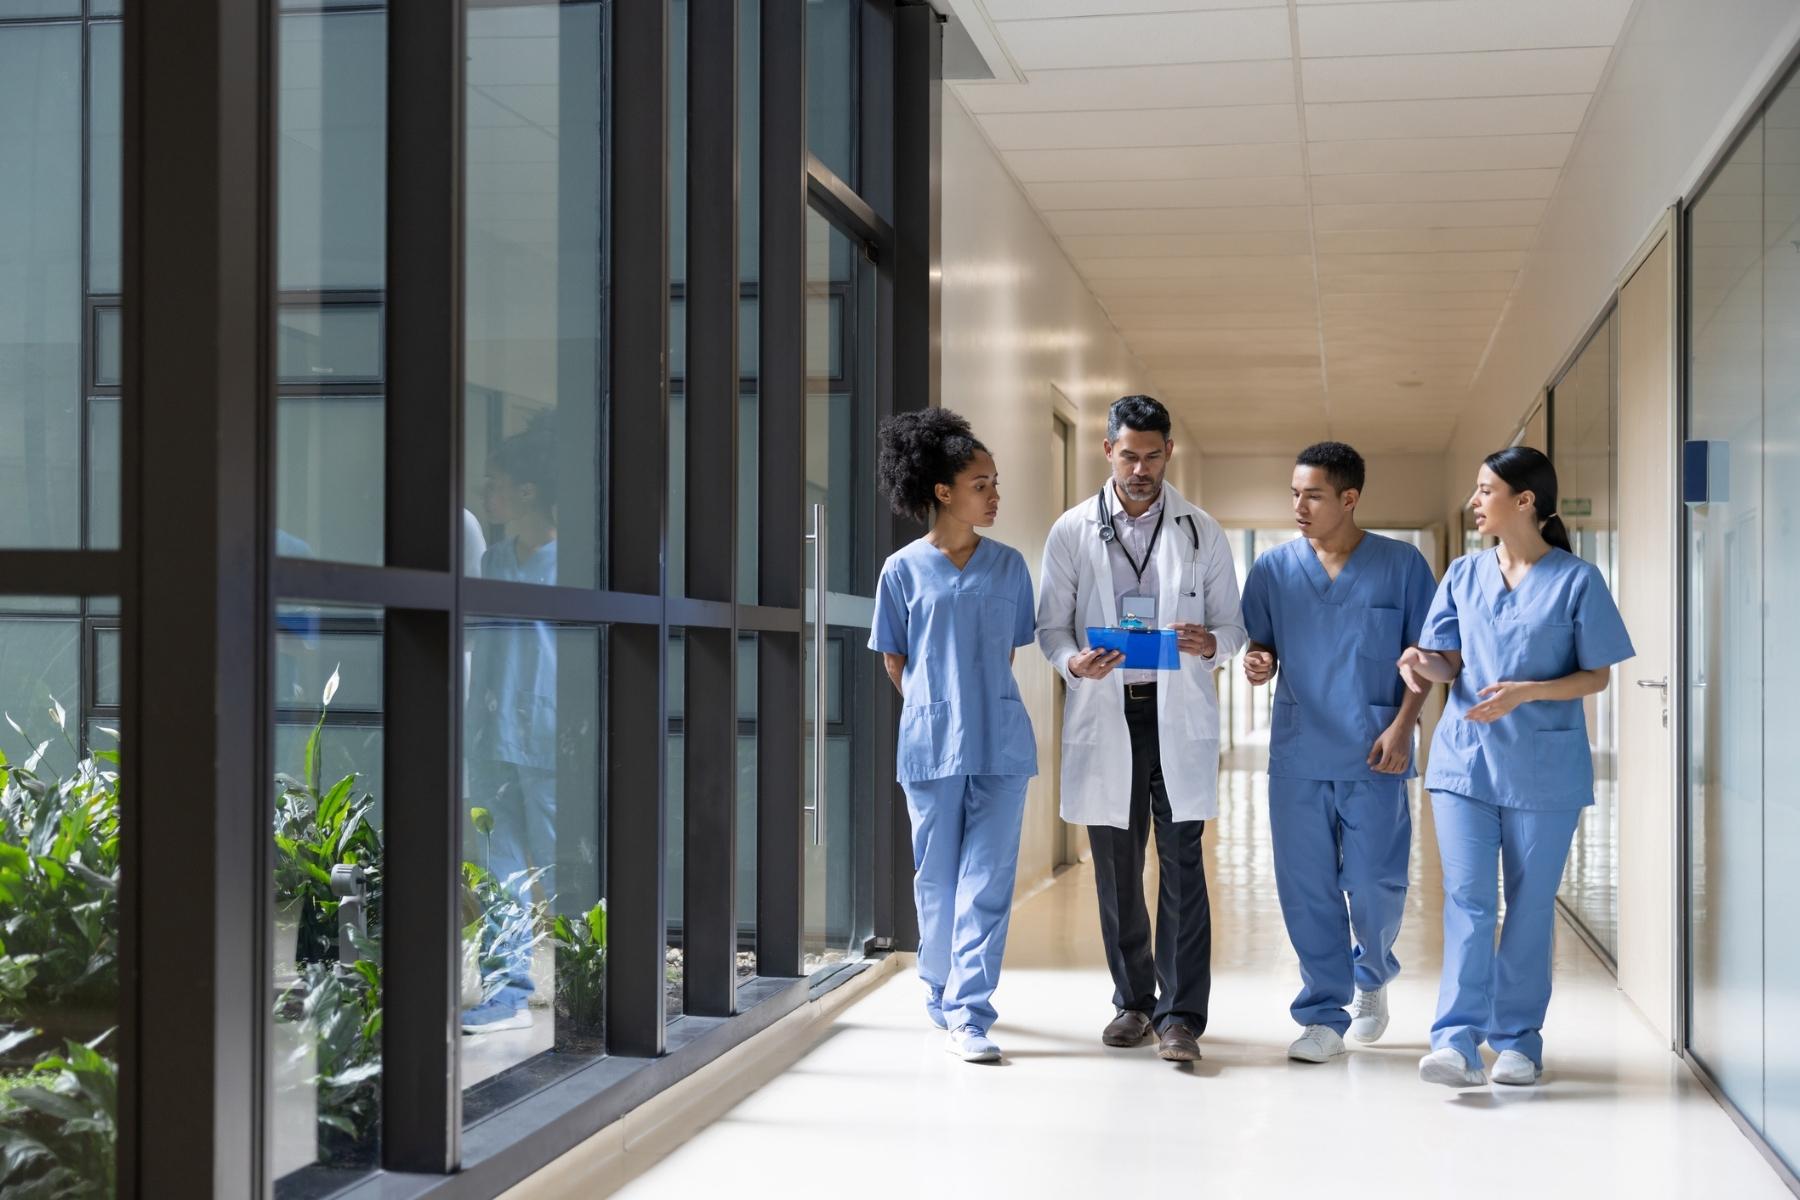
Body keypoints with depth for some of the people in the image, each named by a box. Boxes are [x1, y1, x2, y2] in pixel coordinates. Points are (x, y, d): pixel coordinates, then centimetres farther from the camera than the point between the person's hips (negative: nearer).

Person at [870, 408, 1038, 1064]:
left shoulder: (1008, 566, 5)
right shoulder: (903, 569, -1)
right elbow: (894, 660, 8)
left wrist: (980, 705, 9)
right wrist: (935, 711, 7)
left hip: (1001, 744, 1)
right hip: (930, 745, -1)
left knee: (986, 883, -4)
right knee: (936, 883, 9)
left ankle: (969, 1015, -2)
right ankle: (941, 998, 26)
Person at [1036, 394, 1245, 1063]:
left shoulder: (1201, 532, 6)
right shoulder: (1072, 532, 6)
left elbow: (1233, 625, 8)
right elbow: (1050, 625, 8)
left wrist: (1210, 644, -16)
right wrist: (1073, 661, -15)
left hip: (1178, 714, -1)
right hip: (1103, 714, 1)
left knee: (1181, 864, -5)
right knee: (1115, 866, 8)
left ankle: (1179, 1014, -1)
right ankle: (1133, 1001, 21)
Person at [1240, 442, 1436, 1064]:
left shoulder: (1402, 565, 0)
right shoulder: (1273, 568, 5)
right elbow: (1260, 644, 12)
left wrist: (1401, 726, -8)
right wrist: (1258, 662, -11)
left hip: (1374, 756, -2)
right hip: (1297, 755, 2)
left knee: (1376, 885, 1)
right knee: (1307, 890, 2)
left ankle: (1371, 977, 31)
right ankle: (1324, 1014, 14)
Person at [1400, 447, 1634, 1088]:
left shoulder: (1577, 580, -4)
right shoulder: (1464, 574, 8)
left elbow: (1597, 675, -3)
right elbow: (1452, 663, 10)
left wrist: (1525, 692, -19)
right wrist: (1425, 664, -14)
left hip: (1544, 765, -2)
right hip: (1465, 758, 3)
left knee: (1530, 904, 6)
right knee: (1467, 898, -6)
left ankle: (1517, 1038, 16)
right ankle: (1458, 1041, -12)